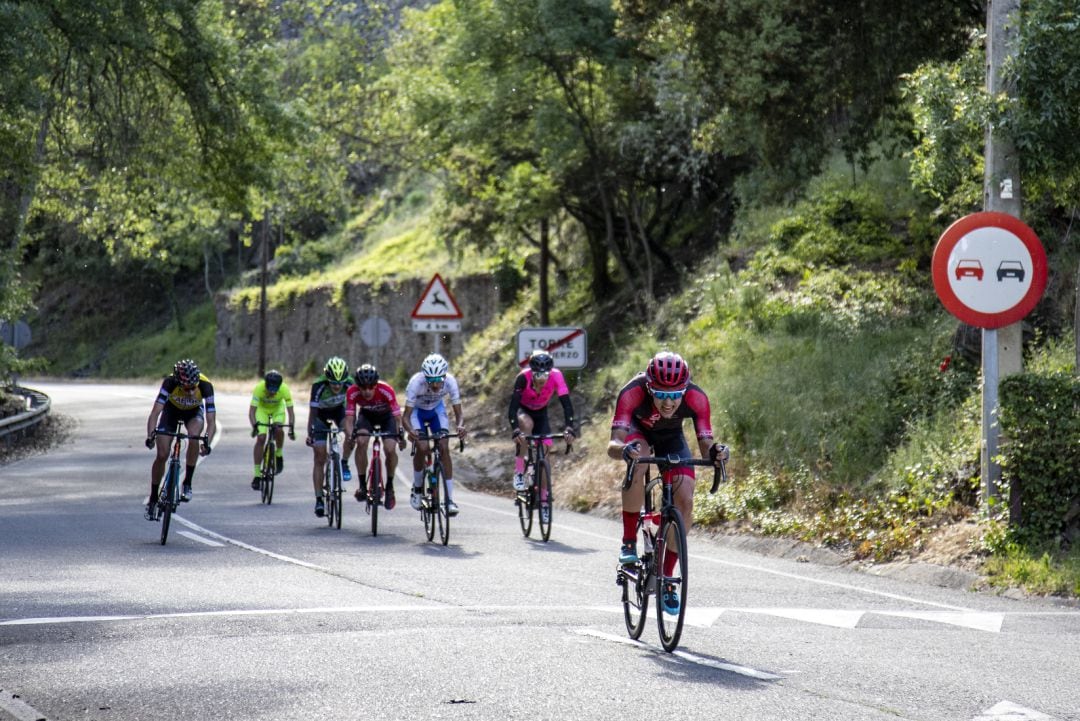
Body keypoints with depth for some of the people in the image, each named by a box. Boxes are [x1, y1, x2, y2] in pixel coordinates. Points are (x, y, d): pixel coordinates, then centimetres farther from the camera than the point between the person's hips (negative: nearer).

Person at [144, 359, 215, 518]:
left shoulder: (205, 385, -36)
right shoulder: (170, 382, -37)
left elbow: (211, 421, -35)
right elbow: (155, 412, -41)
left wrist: (207, 442, -50)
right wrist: (150, 435, -56)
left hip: (194, 412, 0)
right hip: (172, 410, 0)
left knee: (194, 435, -33)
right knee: (162, 455, -7)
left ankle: (187, 483, -18)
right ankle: (153, 499, 11)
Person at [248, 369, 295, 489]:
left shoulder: (284, 389, -34)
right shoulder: (259, 388, -36)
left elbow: (290, 411, -31)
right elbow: (252, 411, -37)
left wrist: (291, 428, -45)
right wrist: (254, 426, -53)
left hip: (278, 408, 1)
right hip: (262, 409, -1)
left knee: (279, 430, -29)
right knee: (260, 439, -16)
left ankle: (279, 455, 1)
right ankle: (256, 475, -9)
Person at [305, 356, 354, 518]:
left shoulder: (349, 384, -29)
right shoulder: (319, 386, -35)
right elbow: (312, 412, -30)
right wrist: (309, 434, -39)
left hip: (339, 410, 2)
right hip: (321, 413, -2)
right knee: (320, 458, -8)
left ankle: (344, 464, -9)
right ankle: (319, 500, -4)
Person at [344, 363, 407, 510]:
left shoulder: (386, 391, -37)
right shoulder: (353, 392, -31)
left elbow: (397, 417, -35)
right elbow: (349, 418, -29)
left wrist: (401, 435, -51)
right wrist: (350, 435, -49)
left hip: (386, 415, -1)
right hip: (366, 415, 1)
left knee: (390, 450, -21)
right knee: (361, 442, -27)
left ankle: (389, 486, 4)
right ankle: (362, 485, -12)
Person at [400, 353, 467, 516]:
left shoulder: (450, 381, -32)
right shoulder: (416, 382, -37)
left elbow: (458, 413, -26)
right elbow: (406, 416, -35)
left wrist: (460, 426, -49)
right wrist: (409, 430, -56)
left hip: (437, 409, 2)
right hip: (417, 410, -2)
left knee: (444, 448, -15)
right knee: (422, 447, -22)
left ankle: (450, 499, -11)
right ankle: (417, 488, 3)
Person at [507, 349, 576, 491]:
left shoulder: (556, 376, -30)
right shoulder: (524, 377, -34)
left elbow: (567, 404, -32)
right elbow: (513, 406, -37)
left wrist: (569, 428, -46)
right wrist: (516, 430, -51)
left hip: (540, 412, 3)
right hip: (522, 410, -3)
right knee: (527, 424, -37)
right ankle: (519, 471, -25)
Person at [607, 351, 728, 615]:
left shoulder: (696, 397, -35)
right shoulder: (632, 393, -40)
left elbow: (705, 446, -33)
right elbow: (613, 446, -45)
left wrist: (715, 452, -56)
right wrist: (624, 450, -68)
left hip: (670, 436, 2)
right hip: (637, 430, -2)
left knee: (685, 501, -14)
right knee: (638, 461, -36)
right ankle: (629, 543, -20)